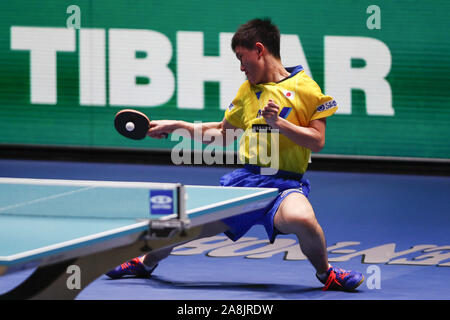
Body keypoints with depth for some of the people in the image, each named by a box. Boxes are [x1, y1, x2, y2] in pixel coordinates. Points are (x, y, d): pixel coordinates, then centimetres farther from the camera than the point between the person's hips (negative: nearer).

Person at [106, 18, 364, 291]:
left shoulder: (304, 87, -3)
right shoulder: (247, 90, 17)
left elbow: (317, 141, -7)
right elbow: (222, 132, 30)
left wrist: (278, 122, -18)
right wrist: (178, 126, 25)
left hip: (285, 183, -6)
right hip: (246, 177, 6)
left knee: (301, 219, -40)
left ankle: (324, 271, -6)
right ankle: (146, 263, 37)